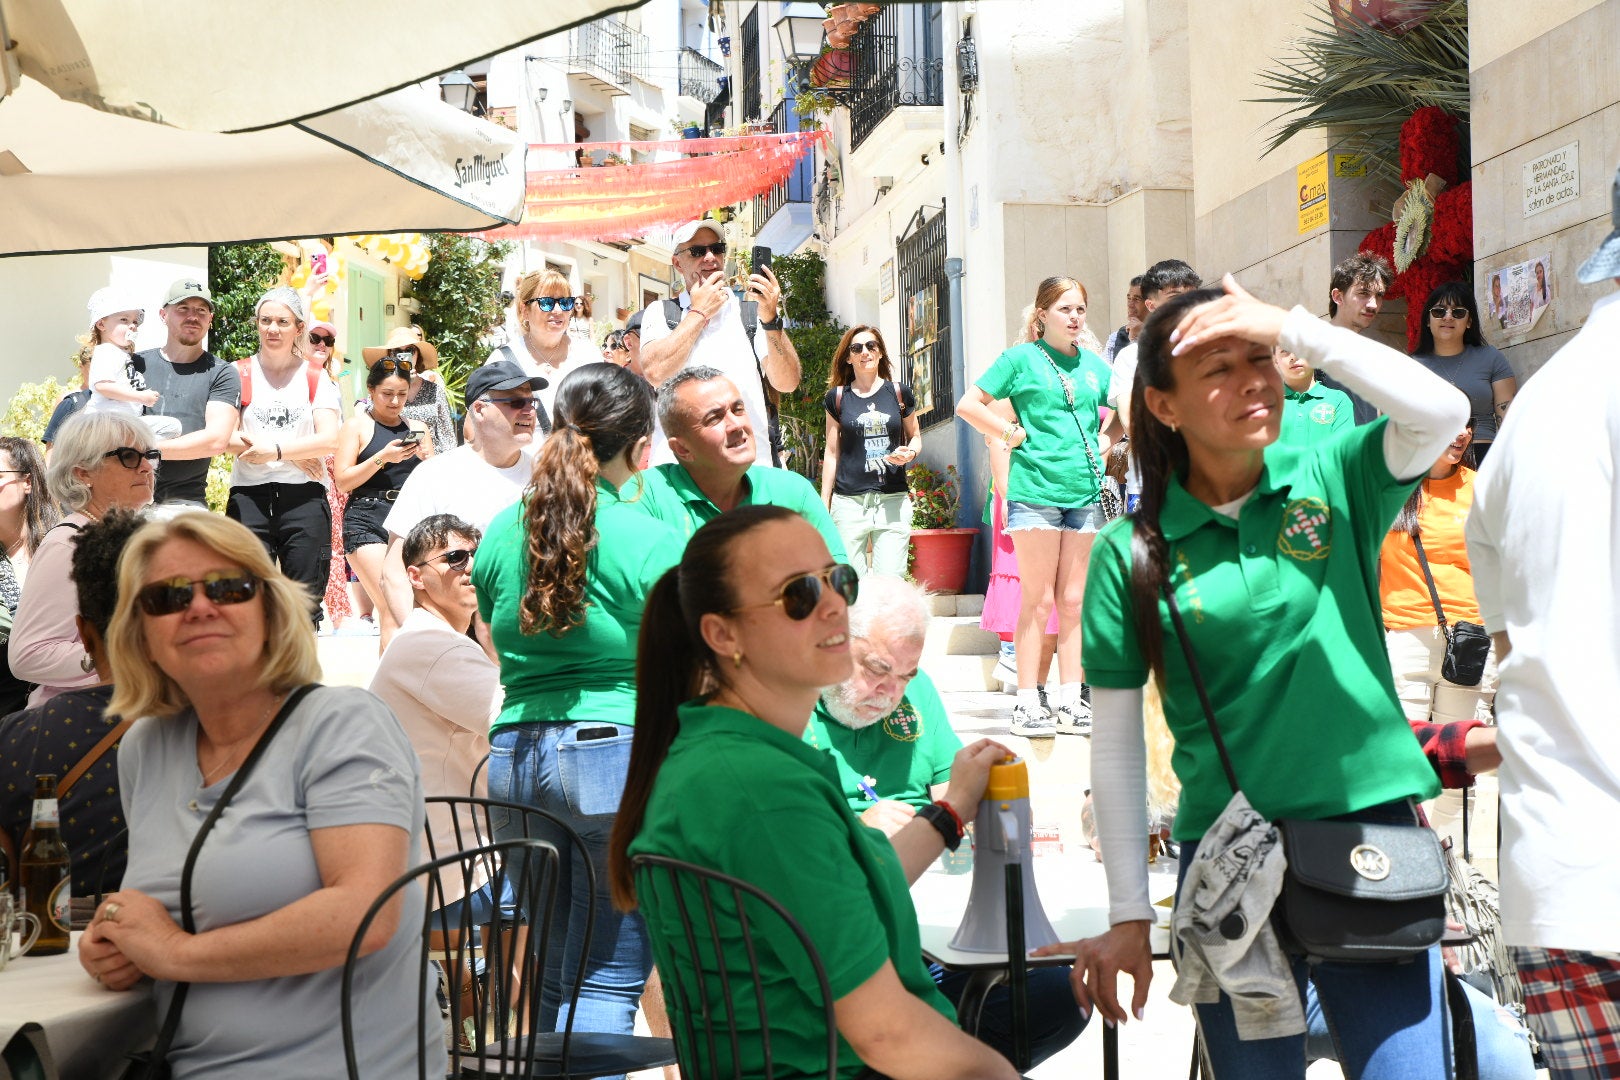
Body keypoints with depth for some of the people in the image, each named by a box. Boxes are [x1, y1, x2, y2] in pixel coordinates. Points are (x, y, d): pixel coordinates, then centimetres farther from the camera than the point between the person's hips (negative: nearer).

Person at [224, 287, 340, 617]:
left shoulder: (315, 377, 10)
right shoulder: (240, 374, 9)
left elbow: (329, 440, -3)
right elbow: (225, 437, -4)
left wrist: (275, 450, -13)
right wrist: (295, 451, -8)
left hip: (304, 497, 0)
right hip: (249, 496, 0)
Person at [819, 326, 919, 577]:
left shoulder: (899, 393, 8)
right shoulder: (838, 397, 8)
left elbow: (915, 435, 20)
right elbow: (832, 453, 11)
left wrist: (910, 452, -5)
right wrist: (823, 505, 8)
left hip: (893, 500, 0)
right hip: (849, 501, 0)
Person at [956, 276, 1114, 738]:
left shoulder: (1095, 365, 14)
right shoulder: (1021, 359, 1)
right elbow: (968, 405, -1)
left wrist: (1105, 443, 12)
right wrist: (1012, 434, -4)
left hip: (1085, 492, 5)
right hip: (1035, 488, -5)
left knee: (1075, 601, 7)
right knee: (1038, 600, -4)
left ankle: (1071, 703, 12)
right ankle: (1027, 704, 1)